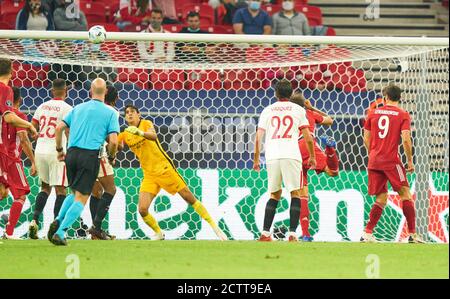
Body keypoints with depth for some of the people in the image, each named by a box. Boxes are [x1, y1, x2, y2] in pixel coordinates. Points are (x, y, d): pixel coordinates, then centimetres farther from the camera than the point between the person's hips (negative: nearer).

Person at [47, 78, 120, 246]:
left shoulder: (78, 108, 14)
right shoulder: (110, 113, 1)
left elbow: (59, 128, 12)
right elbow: (113, 141, -7)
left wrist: (59, 150, 23)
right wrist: (111, 157, 11)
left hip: (72, 153, 5)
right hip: (90, 155, -5)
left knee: (75, 193, 23)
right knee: (81, 198, -1)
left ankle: (58, 221, 2)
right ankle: (60, 232, -13)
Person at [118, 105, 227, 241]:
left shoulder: (146, 124, -8)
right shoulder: (125, 135, 4)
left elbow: (153, 136, -30)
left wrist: (140, 133, -49)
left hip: (164, 169, -4)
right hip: (149, 175, 4)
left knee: (190, 198, 0)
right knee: (142, 209, -12)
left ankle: (215, 228, 10)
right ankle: (159, 234, 12)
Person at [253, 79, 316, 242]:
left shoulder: (267, 110, 13)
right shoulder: (298, 110, 8)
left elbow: (258, 138, 10)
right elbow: (308, 138, 5)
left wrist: (256, 160, 18)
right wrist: (312, 157, 17)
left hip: (272, 156, 3)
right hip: (291, 155, -3)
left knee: (275, 195, 14)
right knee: (295, 193, 2)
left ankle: (265, 233, 8)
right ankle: (292, 234, -10)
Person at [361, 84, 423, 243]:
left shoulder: (374, 113, 9)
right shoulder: (403, 115, -1)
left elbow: (366, 139, 12)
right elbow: (406, 140, -11)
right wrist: (410, 161, -1)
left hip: (374, 161, 4)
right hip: (391, 161, -4)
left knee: (381, 199, 10)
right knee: (405, 194, 4)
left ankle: (367, 233, -1)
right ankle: (412, 234, -1)